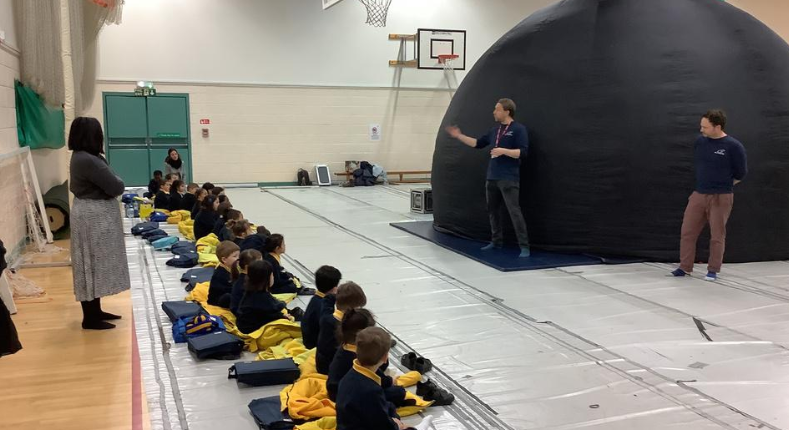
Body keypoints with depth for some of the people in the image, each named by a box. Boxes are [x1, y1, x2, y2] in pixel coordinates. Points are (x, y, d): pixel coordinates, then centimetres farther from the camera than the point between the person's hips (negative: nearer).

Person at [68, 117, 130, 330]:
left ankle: (95, 310, 26)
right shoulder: (88, 161, -23)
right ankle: (90, 318, 6)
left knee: (95, 265, 16)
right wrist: (117, 182, 2)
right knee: (92, 266, -3)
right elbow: (116, 187, -21)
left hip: (95, 216, 10)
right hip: (94, 218, -10)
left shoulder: (81, 157, 10)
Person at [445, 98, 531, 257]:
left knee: (514, 211, -11)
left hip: (509, 179, -8)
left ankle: (524, 246, -8)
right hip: (492, 178, 8)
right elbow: (478, 143, 21)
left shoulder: (518, 129, -7)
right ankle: (496, 241, 29)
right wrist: (459, 136, 17)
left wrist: (503, 151, -22)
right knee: (493, 210, 15)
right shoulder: (495, 130, 14)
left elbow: (523, 152, -15)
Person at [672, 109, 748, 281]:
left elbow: (741, 173, -3)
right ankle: (685, 267, 13)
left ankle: (713, 270, 16)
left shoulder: (733, 146, -12)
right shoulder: (700, 141, 1)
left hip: (721, 198, -5)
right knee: (687, 232, 3)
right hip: (698, 195, 5)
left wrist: (723, 185, 7)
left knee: (717, 235, 4)